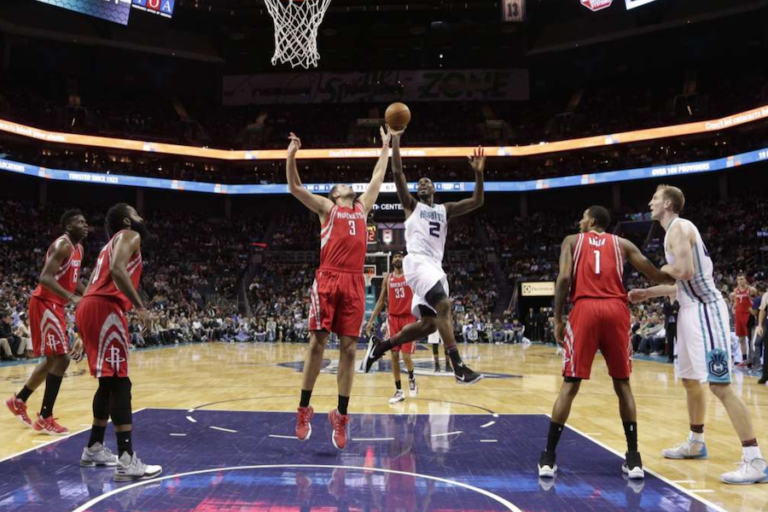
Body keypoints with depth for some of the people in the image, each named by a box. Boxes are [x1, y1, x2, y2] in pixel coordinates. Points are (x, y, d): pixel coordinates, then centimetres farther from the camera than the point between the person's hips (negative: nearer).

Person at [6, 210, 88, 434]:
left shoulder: (78, 248, 13)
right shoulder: (62, 245, -17)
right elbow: (45, 277, -28)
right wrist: (72, 297, -38)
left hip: (55, 305, 10)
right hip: (45, 304, -10)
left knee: (53, 358, 18)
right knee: (61, 358, -12)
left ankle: (18, 401, 34)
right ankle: (45, 418, -5)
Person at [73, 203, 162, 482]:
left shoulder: (111, 245, 32)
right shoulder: (129, 236, 4)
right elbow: (117, 270, -18)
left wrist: (82, 337, 30)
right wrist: (140, 307, -21)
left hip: (90, 308, 10)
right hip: (105, 309, -10)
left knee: (108, 382, 20)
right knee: (119, 383, -13)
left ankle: (94, 449, 28)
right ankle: (127, 461, -16)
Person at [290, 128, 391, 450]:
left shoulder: (362, 207, 26)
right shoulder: (326, 207, 15)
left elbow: (377, 179, 36)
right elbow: (295, 188, 7)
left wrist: (385, 147, 40)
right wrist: (291, 156, -3)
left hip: (354, 283, 3)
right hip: (327, 280, -3)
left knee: (349, 349, 0)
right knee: (317, 343, -3)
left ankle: (341, 416, 7)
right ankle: (304, 410, 8)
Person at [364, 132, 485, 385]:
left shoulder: (445, 209, 23)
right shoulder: (411, 205, 12)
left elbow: (477, 202, 12)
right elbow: (397, 172, 0)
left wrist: (478, 174, 0)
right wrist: (395, 139, -5)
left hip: (435, 266, 6)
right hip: (417, 262, -6)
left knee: (428, 322, 3)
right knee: (444, 306, -24)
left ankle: (381, 345, 18)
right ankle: (459, 366, -27)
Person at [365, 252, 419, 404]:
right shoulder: (387, 278, 9)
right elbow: (381, 301, 11)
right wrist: (371, 321, 6)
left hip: (409, 318, -3)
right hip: (393, 319, 3)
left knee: (406, 355, -11)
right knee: (394, 356, 0)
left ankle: (411, 378, 21)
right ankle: (399, 391, 9)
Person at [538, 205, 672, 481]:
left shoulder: (572, 241, 16)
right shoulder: (622, 243, 20)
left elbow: (564, 278, 0)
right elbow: (657, 276, 13)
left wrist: (558, 319, 3)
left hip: (585, 309, -1)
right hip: (616, 310, 1)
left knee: (570, 385, 4)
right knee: (622, 384, 13)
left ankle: (548, 457, 6)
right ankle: (633, 459, 11)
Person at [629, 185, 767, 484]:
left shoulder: (679, 227, -12)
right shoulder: (674, 231, 19)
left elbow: (685, 271, -25)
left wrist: (657, 271, -7)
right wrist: (648, 293, 22)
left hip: (705, 310, -11)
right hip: (691, 311, 11)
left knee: (720, 385, -14)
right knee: (690, 379, 19)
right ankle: (696, 443, 34)